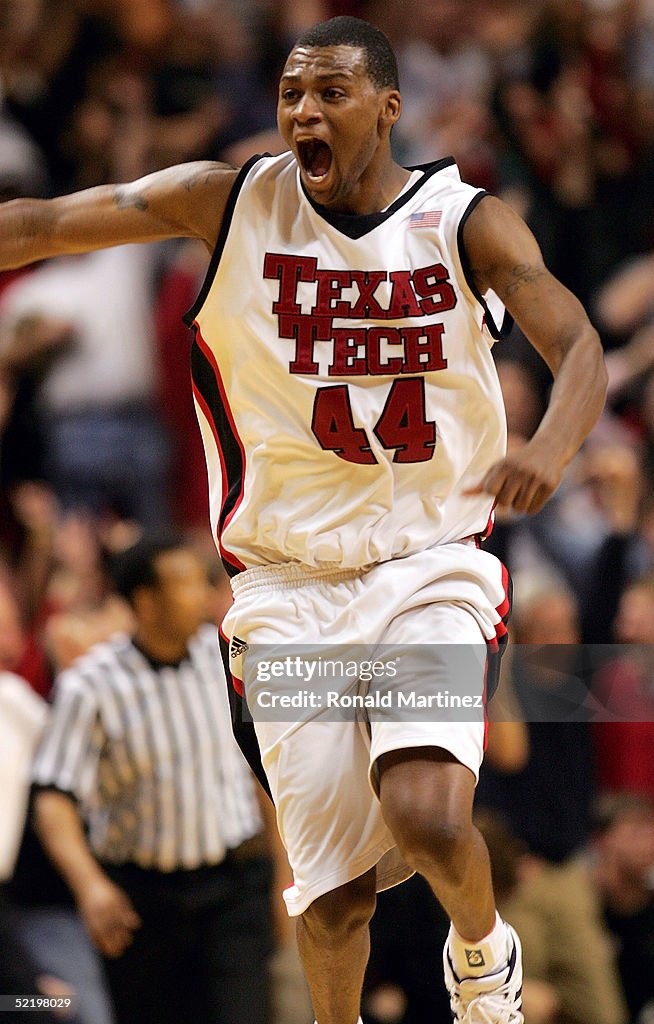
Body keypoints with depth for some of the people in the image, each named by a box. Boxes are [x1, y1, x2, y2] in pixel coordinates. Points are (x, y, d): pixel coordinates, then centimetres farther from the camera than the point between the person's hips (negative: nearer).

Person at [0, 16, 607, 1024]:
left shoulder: (466, 223, -6)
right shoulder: (232, 203, -4)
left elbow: (579, 348, -17)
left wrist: (550, 449, -37)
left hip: (430, 570, -1)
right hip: (290, 585, 1)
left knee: (427, 815, -22)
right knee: (334, 884, 0)